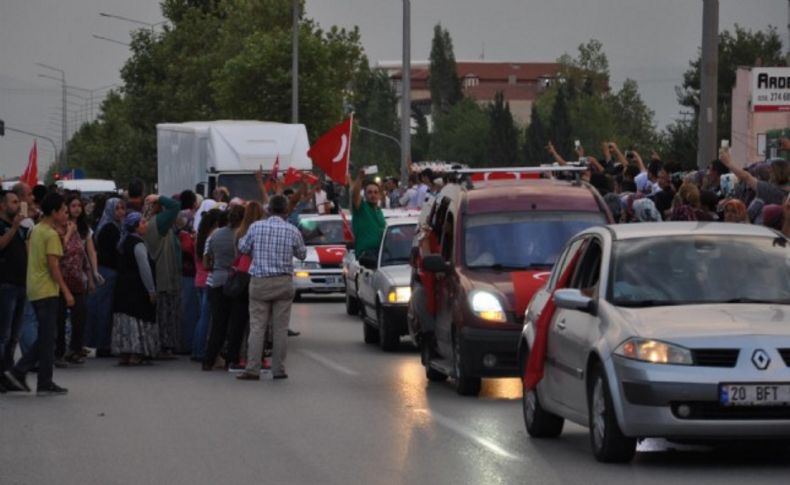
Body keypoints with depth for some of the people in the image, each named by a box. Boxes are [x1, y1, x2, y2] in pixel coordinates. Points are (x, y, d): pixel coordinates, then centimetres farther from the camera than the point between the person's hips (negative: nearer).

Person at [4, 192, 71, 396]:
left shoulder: (36, 230, 14)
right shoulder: (51, 235, -13)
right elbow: (53, 266, -19)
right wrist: (66, 291, -17)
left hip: (34, 289, 9)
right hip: (47, 290, -9)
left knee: (44, 337, 15)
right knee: (47, 338, -2)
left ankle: (18, 371, 7)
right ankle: (45, 383, 1)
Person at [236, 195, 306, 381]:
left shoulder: (256, 227, -5)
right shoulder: (292, 231, -3)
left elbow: (243, 248, 6)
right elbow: (302, 254, 11)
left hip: (259, 282, 0)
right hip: (283, 282, 0)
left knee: (257, 326, 0)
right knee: (280, 328, 5)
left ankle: (253, 369, -7)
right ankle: (278, 369, 6)